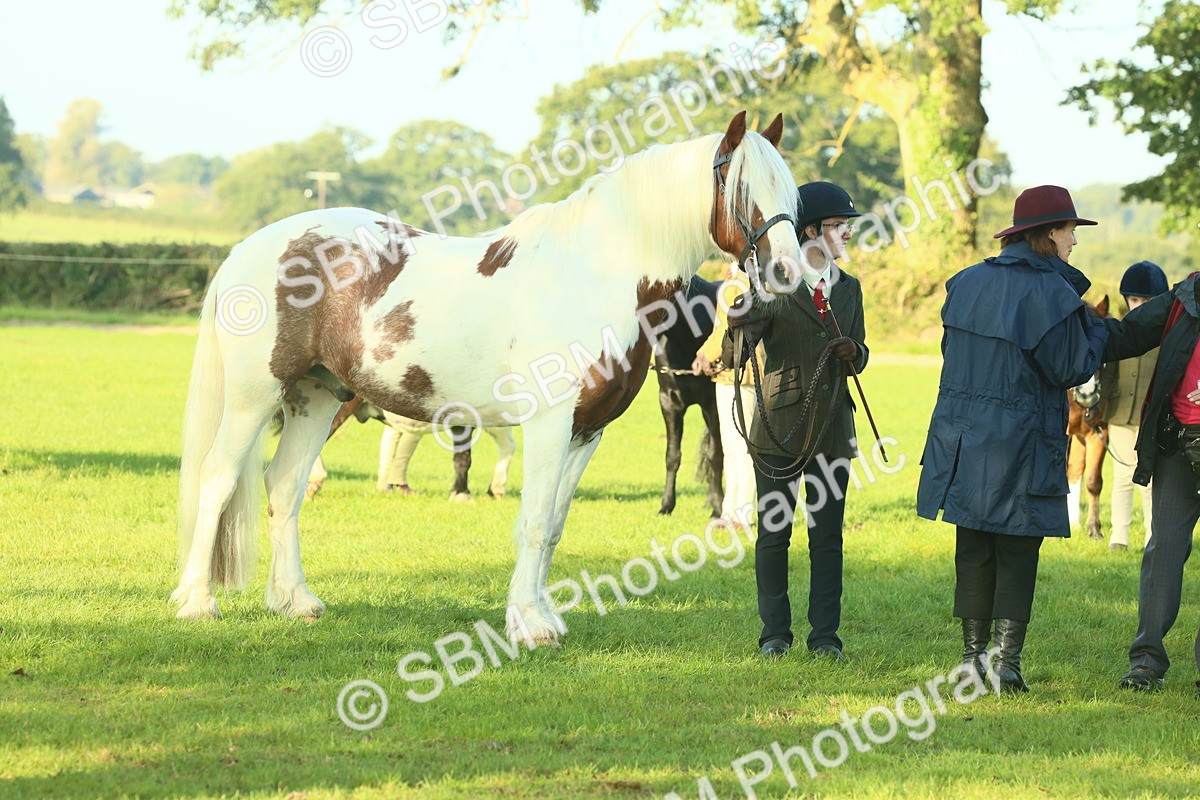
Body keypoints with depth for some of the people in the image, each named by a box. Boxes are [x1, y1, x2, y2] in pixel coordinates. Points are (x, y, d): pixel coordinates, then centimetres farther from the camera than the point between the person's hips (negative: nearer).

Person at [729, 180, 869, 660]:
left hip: (832, 430, 4)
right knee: (773, 534, 2)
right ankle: (775, 634, 10)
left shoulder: (848, 288, 12)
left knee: (827, 537, 4)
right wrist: (739, 317, -38)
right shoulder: (773, 284, -3)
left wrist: (853, 353, -6)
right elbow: (741, 335, -15)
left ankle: (825, 634, 9)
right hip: (780, 424, -4)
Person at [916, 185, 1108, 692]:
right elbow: (1072, 369, -10)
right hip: (1022, 441, -5)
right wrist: (1097, 332, 9)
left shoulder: (967, 284, 6)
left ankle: (972, 655, 15)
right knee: (1017, 553, 2)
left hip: (962, 438, 5)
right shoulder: (1051, 294, -13)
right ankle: (1008, 659, -3)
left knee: (973, 551, 12)